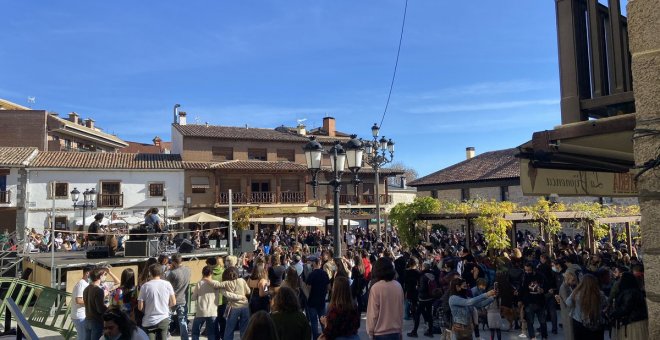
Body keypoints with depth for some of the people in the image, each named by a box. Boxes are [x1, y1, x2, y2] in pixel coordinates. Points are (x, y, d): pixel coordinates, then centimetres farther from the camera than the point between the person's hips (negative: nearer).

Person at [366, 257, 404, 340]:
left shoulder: (376, 287, -16)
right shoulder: (398, 286, 0)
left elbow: (373, 313, -12)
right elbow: (401, 310, 8)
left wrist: (370, 331, 0)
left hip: (380, 333, -5)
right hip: (396, 331, 5)